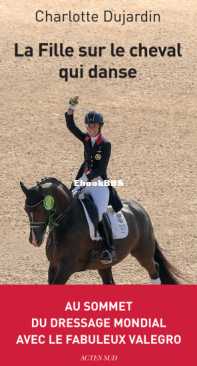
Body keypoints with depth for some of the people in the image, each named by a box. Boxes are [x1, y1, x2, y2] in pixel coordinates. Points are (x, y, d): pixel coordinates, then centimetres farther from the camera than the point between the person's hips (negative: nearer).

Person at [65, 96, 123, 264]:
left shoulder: (106, 145, -9)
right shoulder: (86, 139, 7)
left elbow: (101, 168, -15)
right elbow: (71, 126, 0)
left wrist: (87, 178, -26)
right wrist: (70, 110, -15)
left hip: (100, 183, -7)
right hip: (85, 181, 7)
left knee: (100, 214, -25)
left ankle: (110, 249, -20)